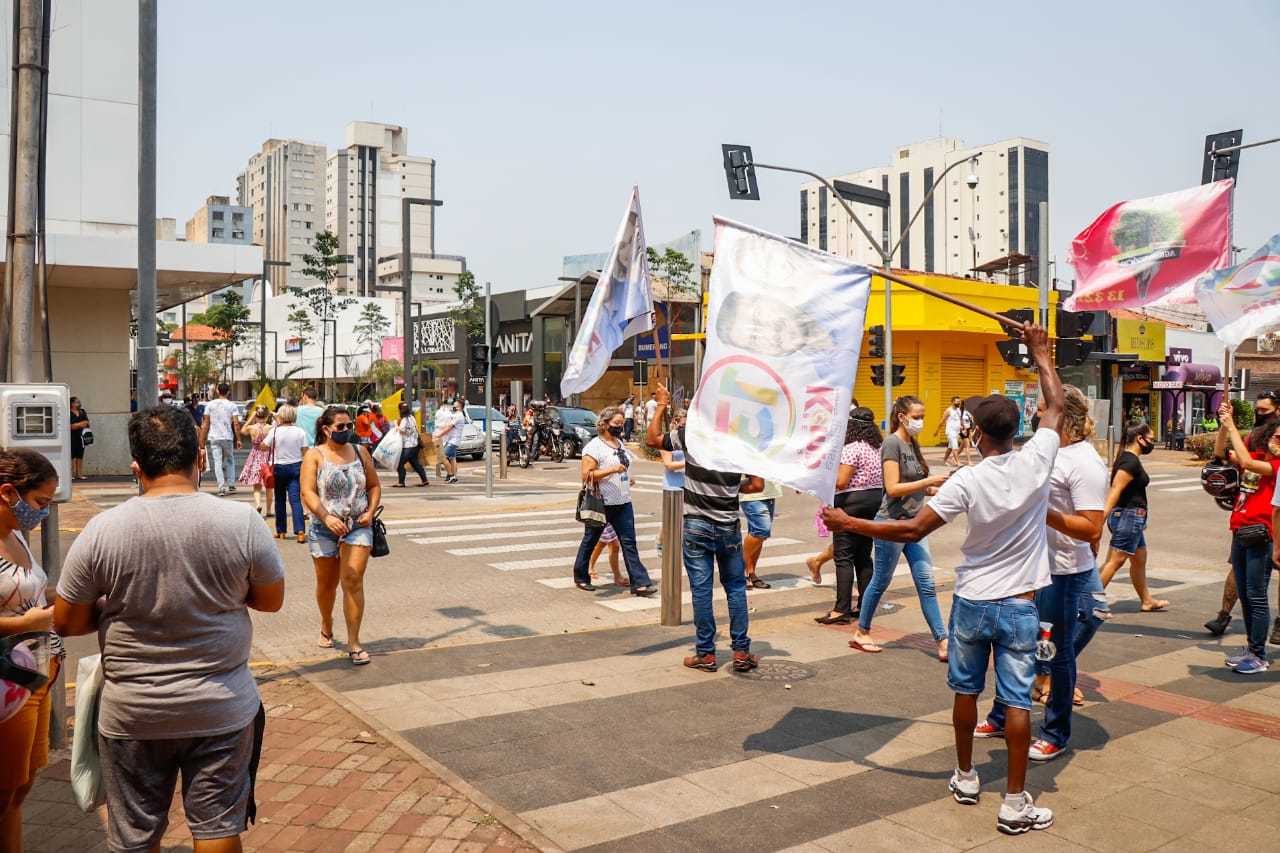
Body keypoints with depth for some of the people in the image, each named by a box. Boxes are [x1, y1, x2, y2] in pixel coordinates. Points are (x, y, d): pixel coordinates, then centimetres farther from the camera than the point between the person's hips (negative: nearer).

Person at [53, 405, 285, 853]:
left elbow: (66, 623, -3)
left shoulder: (102, 529, -13)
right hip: (222, 709, 0)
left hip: (131, 714, 1)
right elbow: (272, 599, -1)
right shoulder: (242, 521, -15)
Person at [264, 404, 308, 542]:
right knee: (295, 499, -3)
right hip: (295, 467, 1)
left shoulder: (274, 431, -9)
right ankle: (300, 531, -16)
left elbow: (264, 446, -1)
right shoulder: (299, 431, -4)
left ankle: (281, 531, 19)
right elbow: (305, 451, -3)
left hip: (279, 467, -1)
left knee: (280, 500, 13)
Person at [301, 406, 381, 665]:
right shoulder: (314, 455, -4)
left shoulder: (359, 454, 6)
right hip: (324, 529, -1)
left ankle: (353, 643, -5)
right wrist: (327, 517, -26)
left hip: (358, 527, 1)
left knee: (353, 581, -10)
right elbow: (308, 493, -13)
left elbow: (374, 486, 14)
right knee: (327, 583, 15)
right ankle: (326, 626, 43)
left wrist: (370, 511, -3)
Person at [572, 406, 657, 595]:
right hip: (601, 503, -6)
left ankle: (639, 583, -3)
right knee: (590, 541, 9)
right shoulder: (594, 446, -12)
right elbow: (586, 475, -20)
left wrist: (627, 478, 19)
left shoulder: (620, 443, 13)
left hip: (623, 502, 6)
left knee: (629, 542, 0)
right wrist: (611, 470, -26)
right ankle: (580, 577, 25)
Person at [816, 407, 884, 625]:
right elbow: (882, 478, 17)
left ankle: (841, 610, -6)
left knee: (843, 557, -5)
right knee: (863, 556, 14)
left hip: (852, 503, -9)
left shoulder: (851, 449, -16)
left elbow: (841, 482, -20)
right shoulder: (878, 447, 11)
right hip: (875, 499, 9)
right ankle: (864, 606, 18)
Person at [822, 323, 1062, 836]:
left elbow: (912, 530, -18)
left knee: (965, 690, 16)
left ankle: (965, 778, 31)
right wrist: (1041, 354, 16)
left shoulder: (967, 481, -16)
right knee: (1016, 700, 4)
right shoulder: (1036, 461, -10)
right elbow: (1056, 408, 6)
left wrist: (850, 524, -11)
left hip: (972, 602, -1)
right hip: (1019, 605, 1)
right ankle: (1015, 804, 9)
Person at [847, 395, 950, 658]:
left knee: (926, 583, 4)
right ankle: (860, 633, 23)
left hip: (913, 522, 7)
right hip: (892, 522, -7)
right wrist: (928, 481, -23)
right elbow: (893, 488, -20)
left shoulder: (913, 444, 11)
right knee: (880, 582, 6)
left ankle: (942, 641, 7)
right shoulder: (892, 443, -14)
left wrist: (935, 490, 0)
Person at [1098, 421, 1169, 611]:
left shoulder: (1127, 458, 13)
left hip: (1130, 517, 10)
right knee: (1116, 560, -8)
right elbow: (1115, 490, -25)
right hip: (1129, 516, -10)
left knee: (1139, 559, 19)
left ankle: (1147, 601, 32)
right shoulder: (1131, 462, -17)